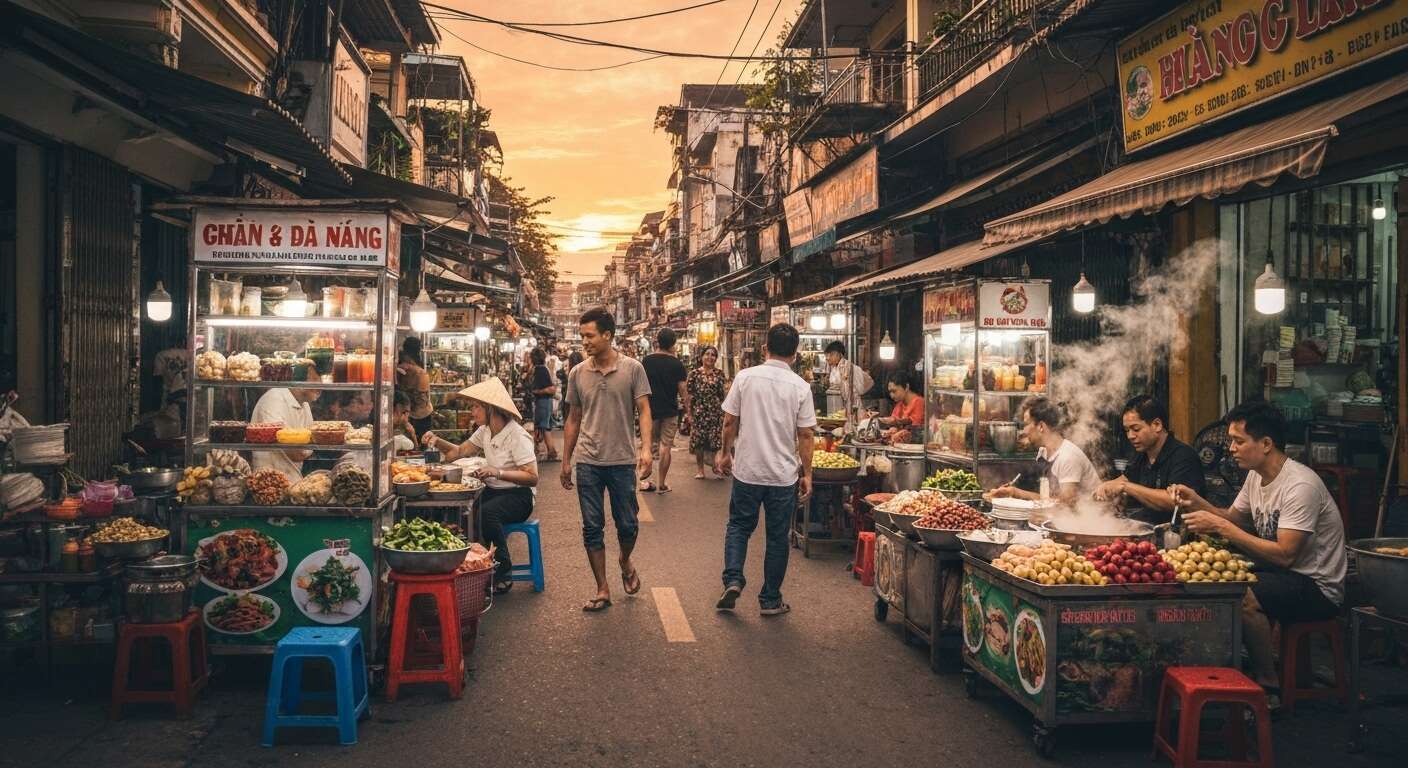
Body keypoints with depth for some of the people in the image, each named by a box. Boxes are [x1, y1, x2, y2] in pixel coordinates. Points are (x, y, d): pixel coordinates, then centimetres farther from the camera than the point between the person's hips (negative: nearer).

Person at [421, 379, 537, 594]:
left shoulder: (517, 436, -16)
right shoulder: (484, 431, 8)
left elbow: (532, 477, -21)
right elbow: (460, 451, 19)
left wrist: (497, 472, -31)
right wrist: (437, 441, 1)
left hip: (518, 496, -7)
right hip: (493, 491, 7)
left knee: (486, 513, -36)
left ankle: (503, 575, -22)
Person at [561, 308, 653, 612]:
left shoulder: (632, 369, -5)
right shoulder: (577, 374, 4)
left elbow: (644, 411, -7)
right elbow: (574, 419, 11)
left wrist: (646, 448, -21)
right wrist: (565, 461, 11)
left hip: (622, 462, -2)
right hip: (588, 462, 2)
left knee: (627, 526, 6)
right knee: (592, 529, 5)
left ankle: (625, 562, 38)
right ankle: (602, 591, 16)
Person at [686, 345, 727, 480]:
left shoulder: (719, 374, 4)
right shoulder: (694, 373, -1)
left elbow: (722, 394, 9)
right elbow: (689, 395, -1)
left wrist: (724, 412, 6)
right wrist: (689, 413, -4)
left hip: (716, 411, 1)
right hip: (699, 411, -1)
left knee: (715, 441, -1)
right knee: (698, 441, 3)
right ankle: (700, 470, 15)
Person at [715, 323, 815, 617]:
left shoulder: (745, 377, -6)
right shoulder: (800, 387, -6)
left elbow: (730, 422, -1)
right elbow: (805, 435, -4)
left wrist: (725, 453, 14)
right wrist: (807, 474, 5)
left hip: (747, 470, 0)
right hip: (783, 474, 0)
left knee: (739, 526, 17)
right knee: (777, 537, 10)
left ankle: (732, 579, 0)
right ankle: (770, 600, 17)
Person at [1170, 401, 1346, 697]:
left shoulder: (1301, 485, -24)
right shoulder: (1256, 476, 5)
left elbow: (1284, 555, -28)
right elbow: (1232, 519, 16)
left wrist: (1220, 527, -27)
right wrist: (1197, 503, -3)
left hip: (1319, 587, -9)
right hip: (1284, 575, 9)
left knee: (1242, 598, -32)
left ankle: (1269, 684, -11)